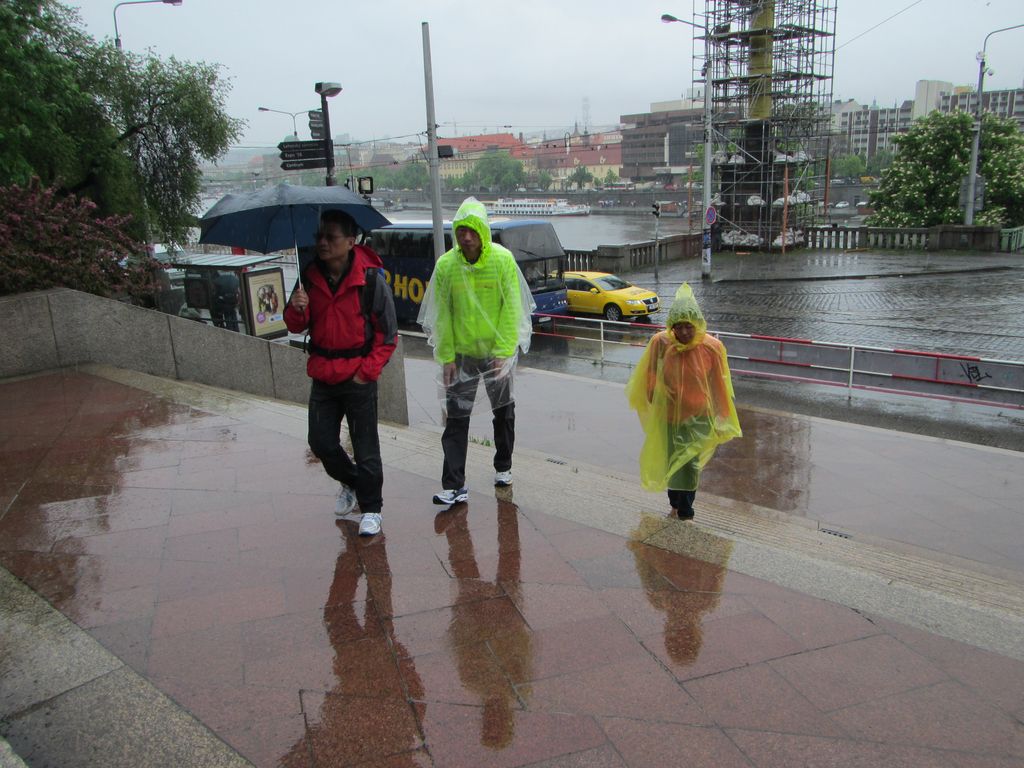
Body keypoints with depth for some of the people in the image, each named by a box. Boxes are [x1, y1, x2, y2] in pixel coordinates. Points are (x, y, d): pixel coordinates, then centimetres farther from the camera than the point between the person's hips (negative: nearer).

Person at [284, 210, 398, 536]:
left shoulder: (370, 279, -12)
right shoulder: (309, 277, 1)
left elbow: (388, 334, -6)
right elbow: (296, 327, 7)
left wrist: (367, 371, -10)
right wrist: (297, 310, -16)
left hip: (358, 378, -4)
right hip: (323, 375, 5)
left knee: (366, 449, 4)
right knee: (321, 443, 10)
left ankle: (370, 510, 21)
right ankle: (349, 482, 39)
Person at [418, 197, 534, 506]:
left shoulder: (503, 259, -11)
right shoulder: (446, 264, -8)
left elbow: (512, 307, -11)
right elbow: (442, 315, -4)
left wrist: (504, 350, -16)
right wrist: (446, 357, -7)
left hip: (497, 351, 0)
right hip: (461, 353, 0)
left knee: (503, 412, 16)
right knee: (456, 418, -4)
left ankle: (503, 468, 36)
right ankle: (454, 486, 0)